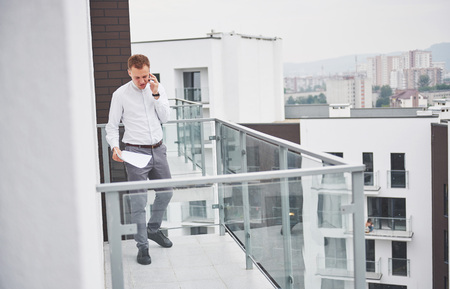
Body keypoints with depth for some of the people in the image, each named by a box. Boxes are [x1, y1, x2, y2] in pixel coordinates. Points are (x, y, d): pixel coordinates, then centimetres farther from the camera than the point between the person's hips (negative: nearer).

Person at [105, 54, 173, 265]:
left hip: (158, 149, 5)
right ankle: (142, 246, 5)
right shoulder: (120, 94, -5)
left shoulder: (158, 88, 5)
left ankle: (153, 229, 38)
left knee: (166, 192, 16)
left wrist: (156, 94, -10)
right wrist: (115, 147, -18)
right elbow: (112, 126, -1)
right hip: (136, 152, -4)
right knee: (138, 200, -6)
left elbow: (164, 118, 0)